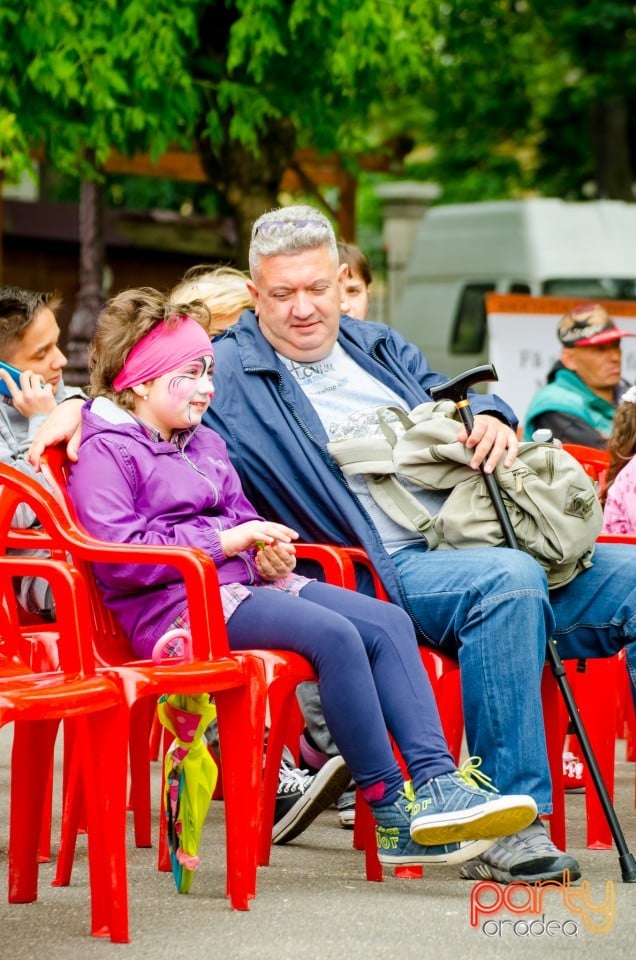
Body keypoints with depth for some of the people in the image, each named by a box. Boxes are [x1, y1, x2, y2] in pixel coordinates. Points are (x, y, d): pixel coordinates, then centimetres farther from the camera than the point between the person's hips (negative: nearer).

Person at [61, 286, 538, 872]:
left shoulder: (206, 444, 25)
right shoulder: (104, 450, -3)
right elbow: (120, 554, -16)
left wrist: (267, 550, 7)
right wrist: (229, 539, -14)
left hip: (241, 583, 9)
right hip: (175, 604, -9)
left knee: (388, 621, -11)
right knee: (334, 634, -29)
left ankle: (436, 783, -23)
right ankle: (391, 813, -23)